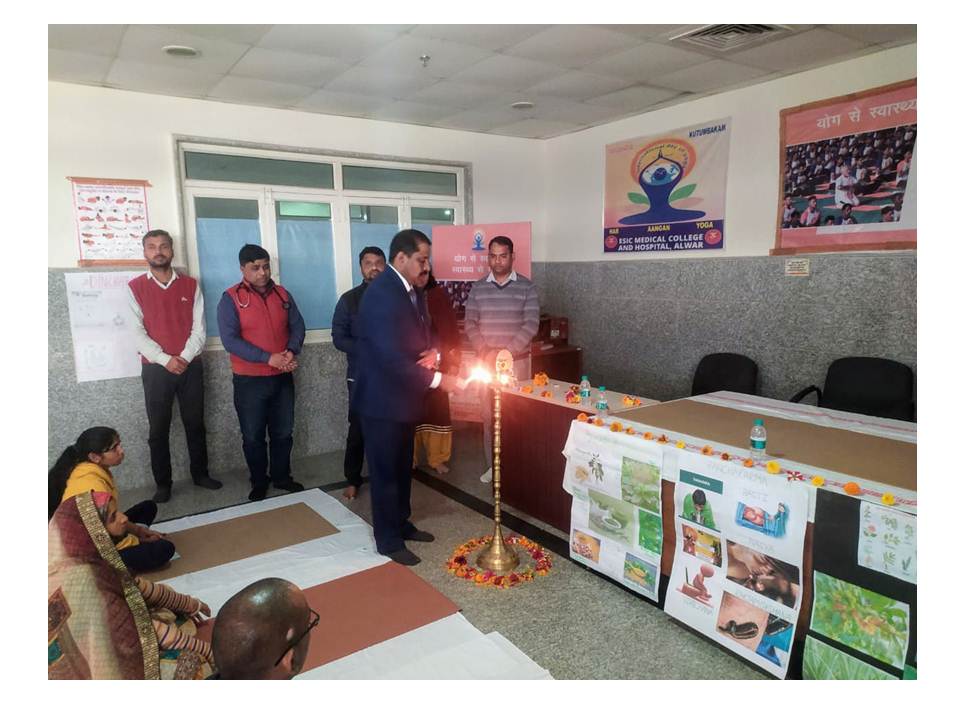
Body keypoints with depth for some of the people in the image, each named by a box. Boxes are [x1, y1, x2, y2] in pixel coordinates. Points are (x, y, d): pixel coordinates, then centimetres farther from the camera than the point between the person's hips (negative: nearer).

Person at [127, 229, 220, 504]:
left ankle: (200, 473, 23)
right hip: (155, 369, -1)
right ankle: (162, 483, 16)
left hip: (191, 367, 1)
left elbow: (199, 328, -1)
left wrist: (184, 359, -14)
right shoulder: (134, 288, 0)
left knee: (195, 423, 10)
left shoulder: (191, 285, 4)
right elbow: (138, 333, -6)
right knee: (159, 429, 5)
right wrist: (165, 360, -17)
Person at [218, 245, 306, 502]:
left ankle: (282, 476, 29)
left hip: (282, 377, 4)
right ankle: (259, 482, 25)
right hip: (249, 380, -3)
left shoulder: (282, 294, 5)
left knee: (283, 432, 13)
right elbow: (230, 340, -17)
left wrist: (291, 351, -15)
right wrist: (268, 358, -23)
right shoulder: (231, 298, -8)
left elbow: (298, 326, 6)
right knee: (253, 436, 9)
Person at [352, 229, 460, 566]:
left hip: (405, 396, 9)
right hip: (383, 399, -9)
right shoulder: (381, 294, -22)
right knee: (385, 470, 5)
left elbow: (424, 334, 17)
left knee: (402, 466, 20)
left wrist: (434, 354, -7)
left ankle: (401, 524, 36)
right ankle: (388, 540, 20)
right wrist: (437, 379, -23)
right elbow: (392, 357, -29)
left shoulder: (413, 290, 6)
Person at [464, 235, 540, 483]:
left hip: (517, 361, -2)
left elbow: (531, 324, -9)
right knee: (489, 414, 7)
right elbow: (470, 323, 2)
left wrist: (507, 351, -17)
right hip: (486, 361, 2)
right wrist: (485, 351, -13)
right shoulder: (478, 288, 5)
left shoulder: (526, 286, -2)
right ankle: (493, 465, 19)